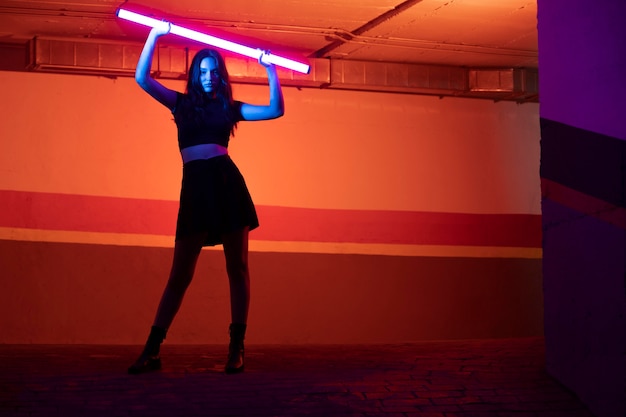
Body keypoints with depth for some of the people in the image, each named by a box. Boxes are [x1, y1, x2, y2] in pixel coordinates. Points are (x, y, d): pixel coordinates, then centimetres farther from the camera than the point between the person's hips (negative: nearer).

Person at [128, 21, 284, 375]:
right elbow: (143, 79, 4)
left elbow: (276, 110, 10)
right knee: (180, 272, -2)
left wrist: (270, 70, 3)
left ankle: (237, 348, 1)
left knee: (237, 266, -1)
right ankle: (152, 350, -2)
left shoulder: (229, 108, 15)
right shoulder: (182, 104, 14)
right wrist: (155, 35, -1)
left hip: (227, 182, 0)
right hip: (195, 186, 0)